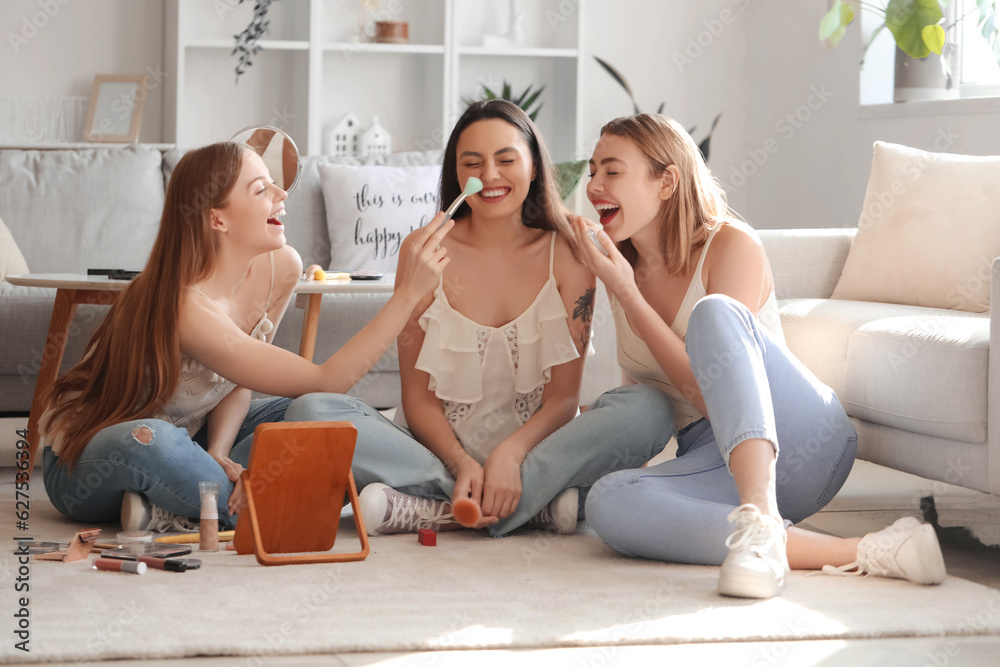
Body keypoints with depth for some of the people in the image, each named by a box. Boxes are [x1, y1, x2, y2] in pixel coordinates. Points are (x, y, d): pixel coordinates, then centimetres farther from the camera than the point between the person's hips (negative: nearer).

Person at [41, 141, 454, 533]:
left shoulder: (279, 269, -9)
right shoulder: (188, 307, -34)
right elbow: (325, 381, -31)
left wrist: (219, 454, -21)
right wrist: (408, 293, -35)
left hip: (182, 440, 8)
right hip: (85, 463, -8)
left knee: (311, 413, -14)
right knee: (150, 440, -43)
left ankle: (168, 513, -17)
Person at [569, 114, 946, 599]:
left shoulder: (731, 245, -6)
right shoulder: (624, 267, 12)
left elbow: (708, 392, -15)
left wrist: (626, 294, -17)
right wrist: (603, 420, 8)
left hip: (801, 440, -4)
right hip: (714, 462, 4)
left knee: (714, 312, -32)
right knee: (609, 503, -32)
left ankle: (761, 520, -52)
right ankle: (854, 552, -39)